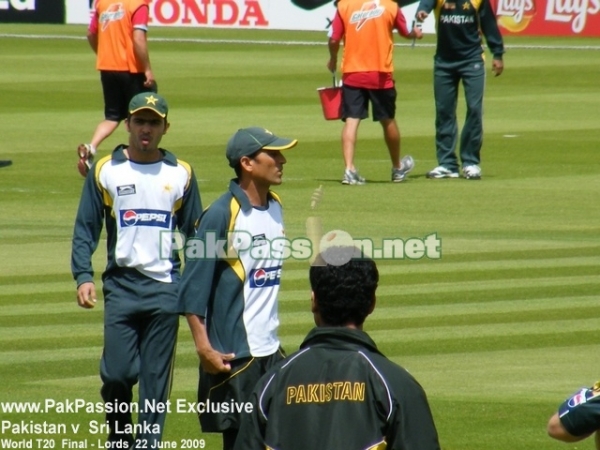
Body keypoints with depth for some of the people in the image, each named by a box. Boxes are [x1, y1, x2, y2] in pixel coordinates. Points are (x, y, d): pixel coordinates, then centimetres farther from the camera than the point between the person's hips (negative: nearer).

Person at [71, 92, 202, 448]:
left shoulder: (181, 174, 7)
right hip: (121, 285, -1)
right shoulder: (105, 172, 4)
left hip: (166, 288, 1)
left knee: (156, 379, 1)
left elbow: (195, 234, 10)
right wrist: (83, 276, -9)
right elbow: (86, 229, 4)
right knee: (117, 373, -6)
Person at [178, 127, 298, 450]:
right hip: (232, 353, -7)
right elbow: (193, 287, -14)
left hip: (271, 350, 7)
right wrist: (204, 347, -20)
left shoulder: (275, 208, 9)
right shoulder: (221, 214, -13)